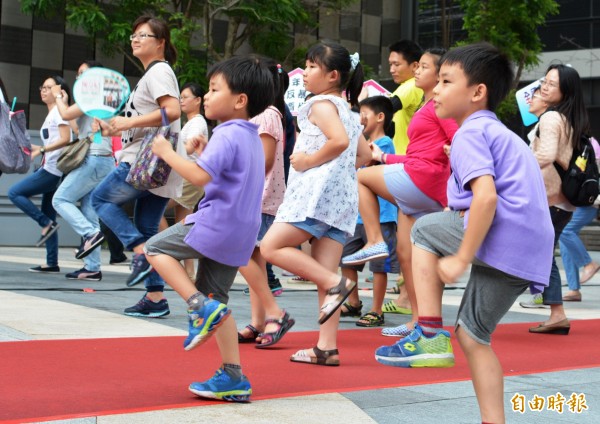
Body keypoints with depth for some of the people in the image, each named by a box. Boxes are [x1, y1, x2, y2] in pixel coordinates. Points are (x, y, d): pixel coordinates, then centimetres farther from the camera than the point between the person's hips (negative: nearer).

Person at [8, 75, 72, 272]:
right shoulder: (51, 114, 21)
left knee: (15, 192, -9)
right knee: (48, 218, 7)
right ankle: (52, 263, 7)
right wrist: (36, 149, 17)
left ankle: (47, 224, -8)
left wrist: (41, 150, -23)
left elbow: (66, 139, -19)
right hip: (51, 170, 9)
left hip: (54, 169, -9)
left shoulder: (59, 111, -6)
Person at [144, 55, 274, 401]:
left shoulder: (227, 136, -15)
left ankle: (201, 306, -9)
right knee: (217, 299, 14)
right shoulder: (252, 137, 17)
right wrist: (205, 154, 18)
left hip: (216, 224, -9)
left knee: (156, 248, 5)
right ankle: (233, 378, 12)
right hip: (241, 234, 9)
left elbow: (200, 176, -26)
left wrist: (168, 153, -14)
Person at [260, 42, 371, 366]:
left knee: (272, 247, -8)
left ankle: (336, 284, -15)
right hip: (342, 198, 9)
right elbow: (364, 155, 26)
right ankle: (327, 347, -1)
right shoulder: (345, 109, 24)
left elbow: (339, 141, -22)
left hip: (319, 190, -9)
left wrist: (310, 160, -12)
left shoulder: (321, 104, -4)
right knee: (324, 272, 3)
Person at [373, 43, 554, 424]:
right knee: (472, 335, 15)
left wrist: (462, 259, -18)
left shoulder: (469, 134, -5)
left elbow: (486, 195, -21)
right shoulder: (499, 132, 26)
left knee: (424, 230, 7)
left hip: (504, 236, -9)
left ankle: (430, 336, 1)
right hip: (529, 254, 9)